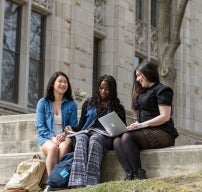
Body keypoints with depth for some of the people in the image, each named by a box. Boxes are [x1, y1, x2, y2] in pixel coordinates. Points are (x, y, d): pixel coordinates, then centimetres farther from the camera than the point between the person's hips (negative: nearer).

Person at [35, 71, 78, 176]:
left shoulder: (71, 104, 12)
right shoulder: (43, 103, 8)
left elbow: (73, 126, 8)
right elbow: (40, 126, 3)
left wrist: (64, 135, -13)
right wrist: (52, 137, -14)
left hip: (65, 137, 1)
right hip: (47, 138, -1)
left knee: (64, 146, -35)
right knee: (53, 148, -35)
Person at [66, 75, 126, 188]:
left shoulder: (118, 108, 20)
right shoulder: (89, 103, 25)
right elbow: (81, 126, 23)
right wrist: (72, 129, 1)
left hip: (106, 137, -2)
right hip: (86, 133, 2)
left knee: (95, 139, -39)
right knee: (81, 139, -37)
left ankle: (91, 183, -55)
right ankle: (77, 183, -55)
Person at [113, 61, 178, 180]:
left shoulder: (162, 90, 0)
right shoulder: (141, 93, 26)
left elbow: (165, 116, -11)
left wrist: (142, 124, -17)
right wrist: (135, 125, 1)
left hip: (162, 134, -8)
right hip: (146, 133, 8)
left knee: (127, 137, -30)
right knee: (117, 141, -18)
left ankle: (139, 175, -29)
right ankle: (130, 175, -32)